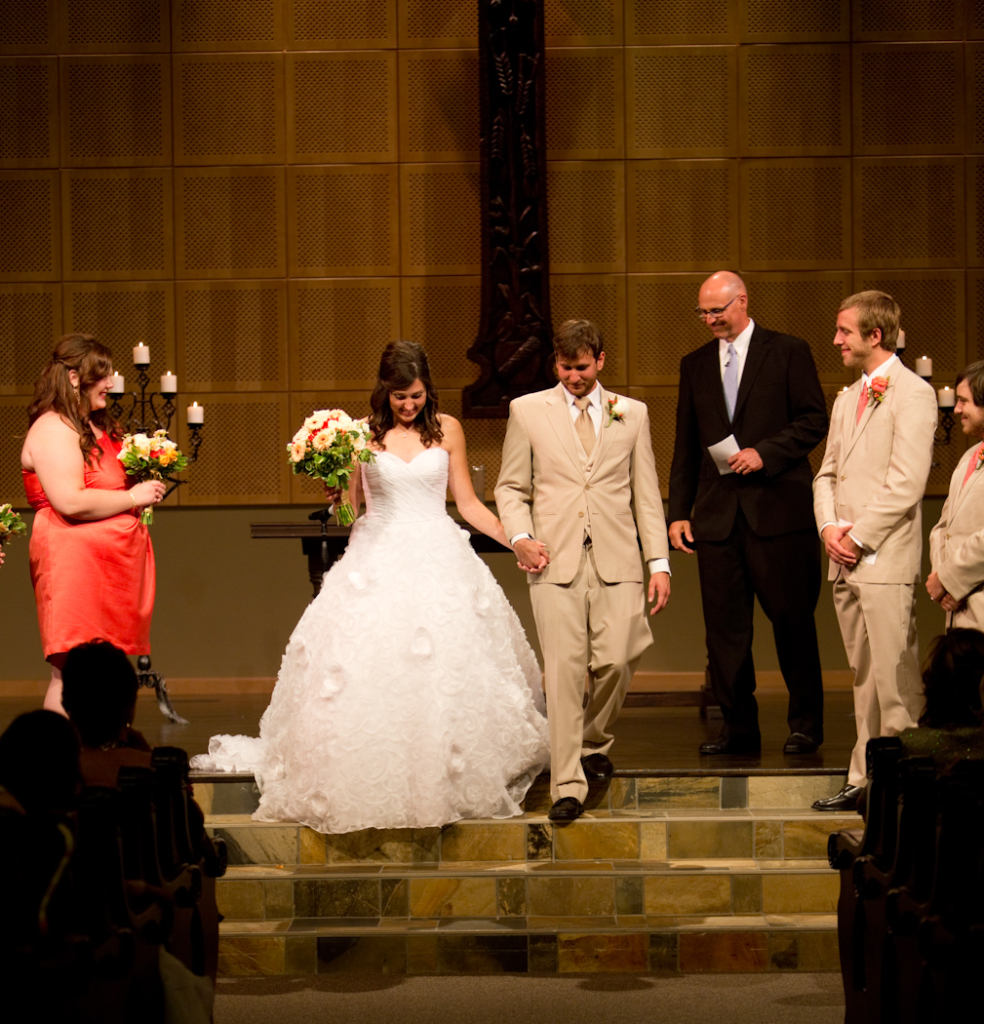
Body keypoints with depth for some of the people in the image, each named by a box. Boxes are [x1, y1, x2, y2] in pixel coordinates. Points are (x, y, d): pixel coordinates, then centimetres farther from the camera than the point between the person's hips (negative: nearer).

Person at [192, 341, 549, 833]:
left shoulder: (447, 429, 6)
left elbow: (467, 502, 8)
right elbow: (347, 506, 9)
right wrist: (333, 492, -12)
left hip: (439, 562, 1)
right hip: (378, 566, -1)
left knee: (447, 678, -2)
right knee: (371, 679, -7)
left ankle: (452, 784, 9)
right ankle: (372, 787, 0)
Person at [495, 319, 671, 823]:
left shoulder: (631, 414, 12)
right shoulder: (527, 411, 9)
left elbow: (646, 493, 12)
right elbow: (511, 487, 11)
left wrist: (659, 562, 5)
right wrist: (520, 536, -7)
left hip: (616, 560, 1)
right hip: (555, 560, -1)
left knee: (615, 662, -6)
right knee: (564, 671, -7)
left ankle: (595, 743, 24)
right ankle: (567, 785, -3)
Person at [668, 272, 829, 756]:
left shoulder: (788, 352, 1)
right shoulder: (695, 365, 14)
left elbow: (814, 420, -3)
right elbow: (685, 447, 15)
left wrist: (765, 453, -15)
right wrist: (678, 512, 8)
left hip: (777, 508, -4)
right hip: (716, 512, 4)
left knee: (792, 620, 1)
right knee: (724, 625, 3)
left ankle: (805, 725, 12)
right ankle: (738, 728, 11)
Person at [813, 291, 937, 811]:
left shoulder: (912, 394, -8)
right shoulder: (848, 399, 19)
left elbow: (906, 484, -15)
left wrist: (859, 536, -13)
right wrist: (830, 528, 2)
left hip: (885, 559, -8)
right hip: (846, 560, 8)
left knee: (895, 679, -7)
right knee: (864, 675, 11)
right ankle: (866, 780, 16)